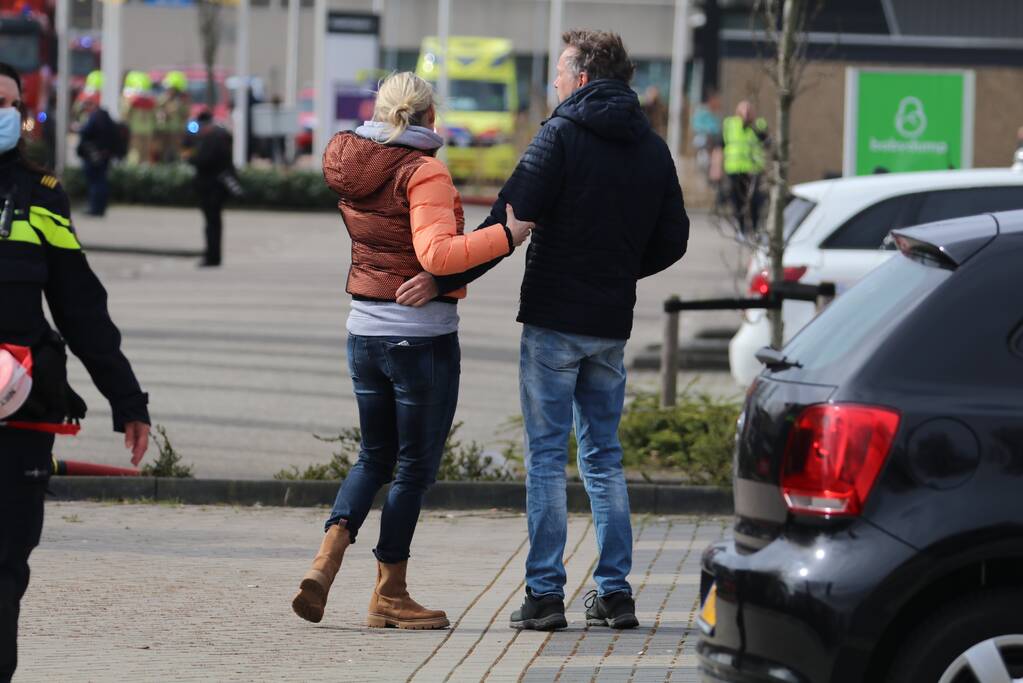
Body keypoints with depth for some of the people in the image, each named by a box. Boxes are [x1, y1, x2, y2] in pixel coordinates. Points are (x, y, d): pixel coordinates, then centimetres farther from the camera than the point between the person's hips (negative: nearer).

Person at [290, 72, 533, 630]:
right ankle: (390, 594, 11)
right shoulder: (424, 172, -15)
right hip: (423, 334, -6)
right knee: (416, 466, 6)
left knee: (375, 456, 19)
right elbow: (436, 254, -27)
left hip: (364, 332, 6)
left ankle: (326, 561, -1)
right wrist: (507, 235, -25)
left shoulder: (351, 169, 6)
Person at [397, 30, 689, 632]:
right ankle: (615, 593, 9)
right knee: (605, 457, 13)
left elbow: (510, 221, -16)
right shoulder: (652, 149, 7)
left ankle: (545, 594, -3)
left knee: (546, 457, -1)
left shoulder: (562, 136, -10)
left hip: (554, 318, -5)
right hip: (612, 324, 5)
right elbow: (672, 239, 11)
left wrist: (444, 280, -13)